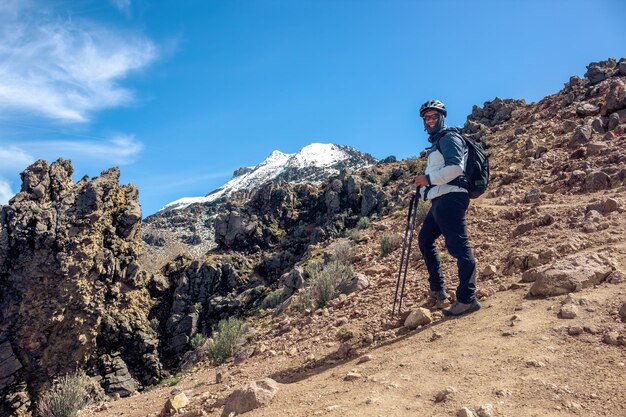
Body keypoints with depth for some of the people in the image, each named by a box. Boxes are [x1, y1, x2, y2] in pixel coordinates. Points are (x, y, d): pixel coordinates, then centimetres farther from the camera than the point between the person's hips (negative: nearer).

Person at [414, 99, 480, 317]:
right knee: (425, 240, 18)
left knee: (458, 246, -12)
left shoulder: (449, 138, -3)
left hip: (450, 198, -11)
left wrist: (428, 179, -17)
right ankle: (437, 290, 23)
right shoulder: (435, 143, 26)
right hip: (439, 200, 11)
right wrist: (422, 191, 18)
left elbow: (456, 166, -20)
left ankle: (467, 299, -10)